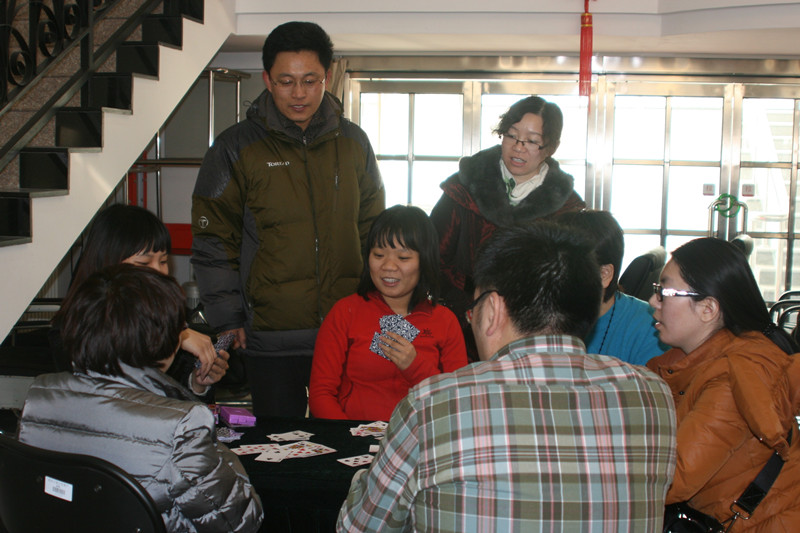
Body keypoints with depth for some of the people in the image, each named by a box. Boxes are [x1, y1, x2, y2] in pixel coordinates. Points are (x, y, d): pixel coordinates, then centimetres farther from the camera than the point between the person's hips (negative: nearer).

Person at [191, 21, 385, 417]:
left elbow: (374, 229, 16)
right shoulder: (237, 147, -2)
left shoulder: (353, 143, 7)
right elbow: (212, 242, 0)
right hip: (271, 339, -2)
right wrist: (228, 318, -4)